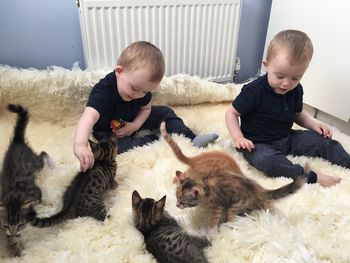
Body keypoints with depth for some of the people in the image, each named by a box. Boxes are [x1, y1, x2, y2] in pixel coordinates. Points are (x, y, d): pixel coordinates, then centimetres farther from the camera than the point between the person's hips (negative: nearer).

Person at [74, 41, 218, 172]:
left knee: (165, 112, 0)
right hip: (110, 134, -5)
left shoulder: (140, 86, -17)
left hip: (132, 123, 6)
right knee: (122, 147, -35)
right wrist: (80, 145, -72)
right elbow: (88, 117, -54)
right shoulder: (103, 91, -38)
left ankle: (191, 139, -2)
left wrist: (135, 125, -20)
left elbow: (146, 108, -1)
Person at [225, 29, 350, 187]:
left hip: (287, 138, 7)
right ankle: (311, 177, -31)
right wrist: (238, 137, -26)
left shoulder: (296, 90, 0)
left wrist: (313, 124, 3)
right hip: (258, 143, -6)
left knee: (323, 140, 3)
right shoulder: (254, 91, -21)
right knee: (267, 160, -38)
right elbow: (231, 113, -14)